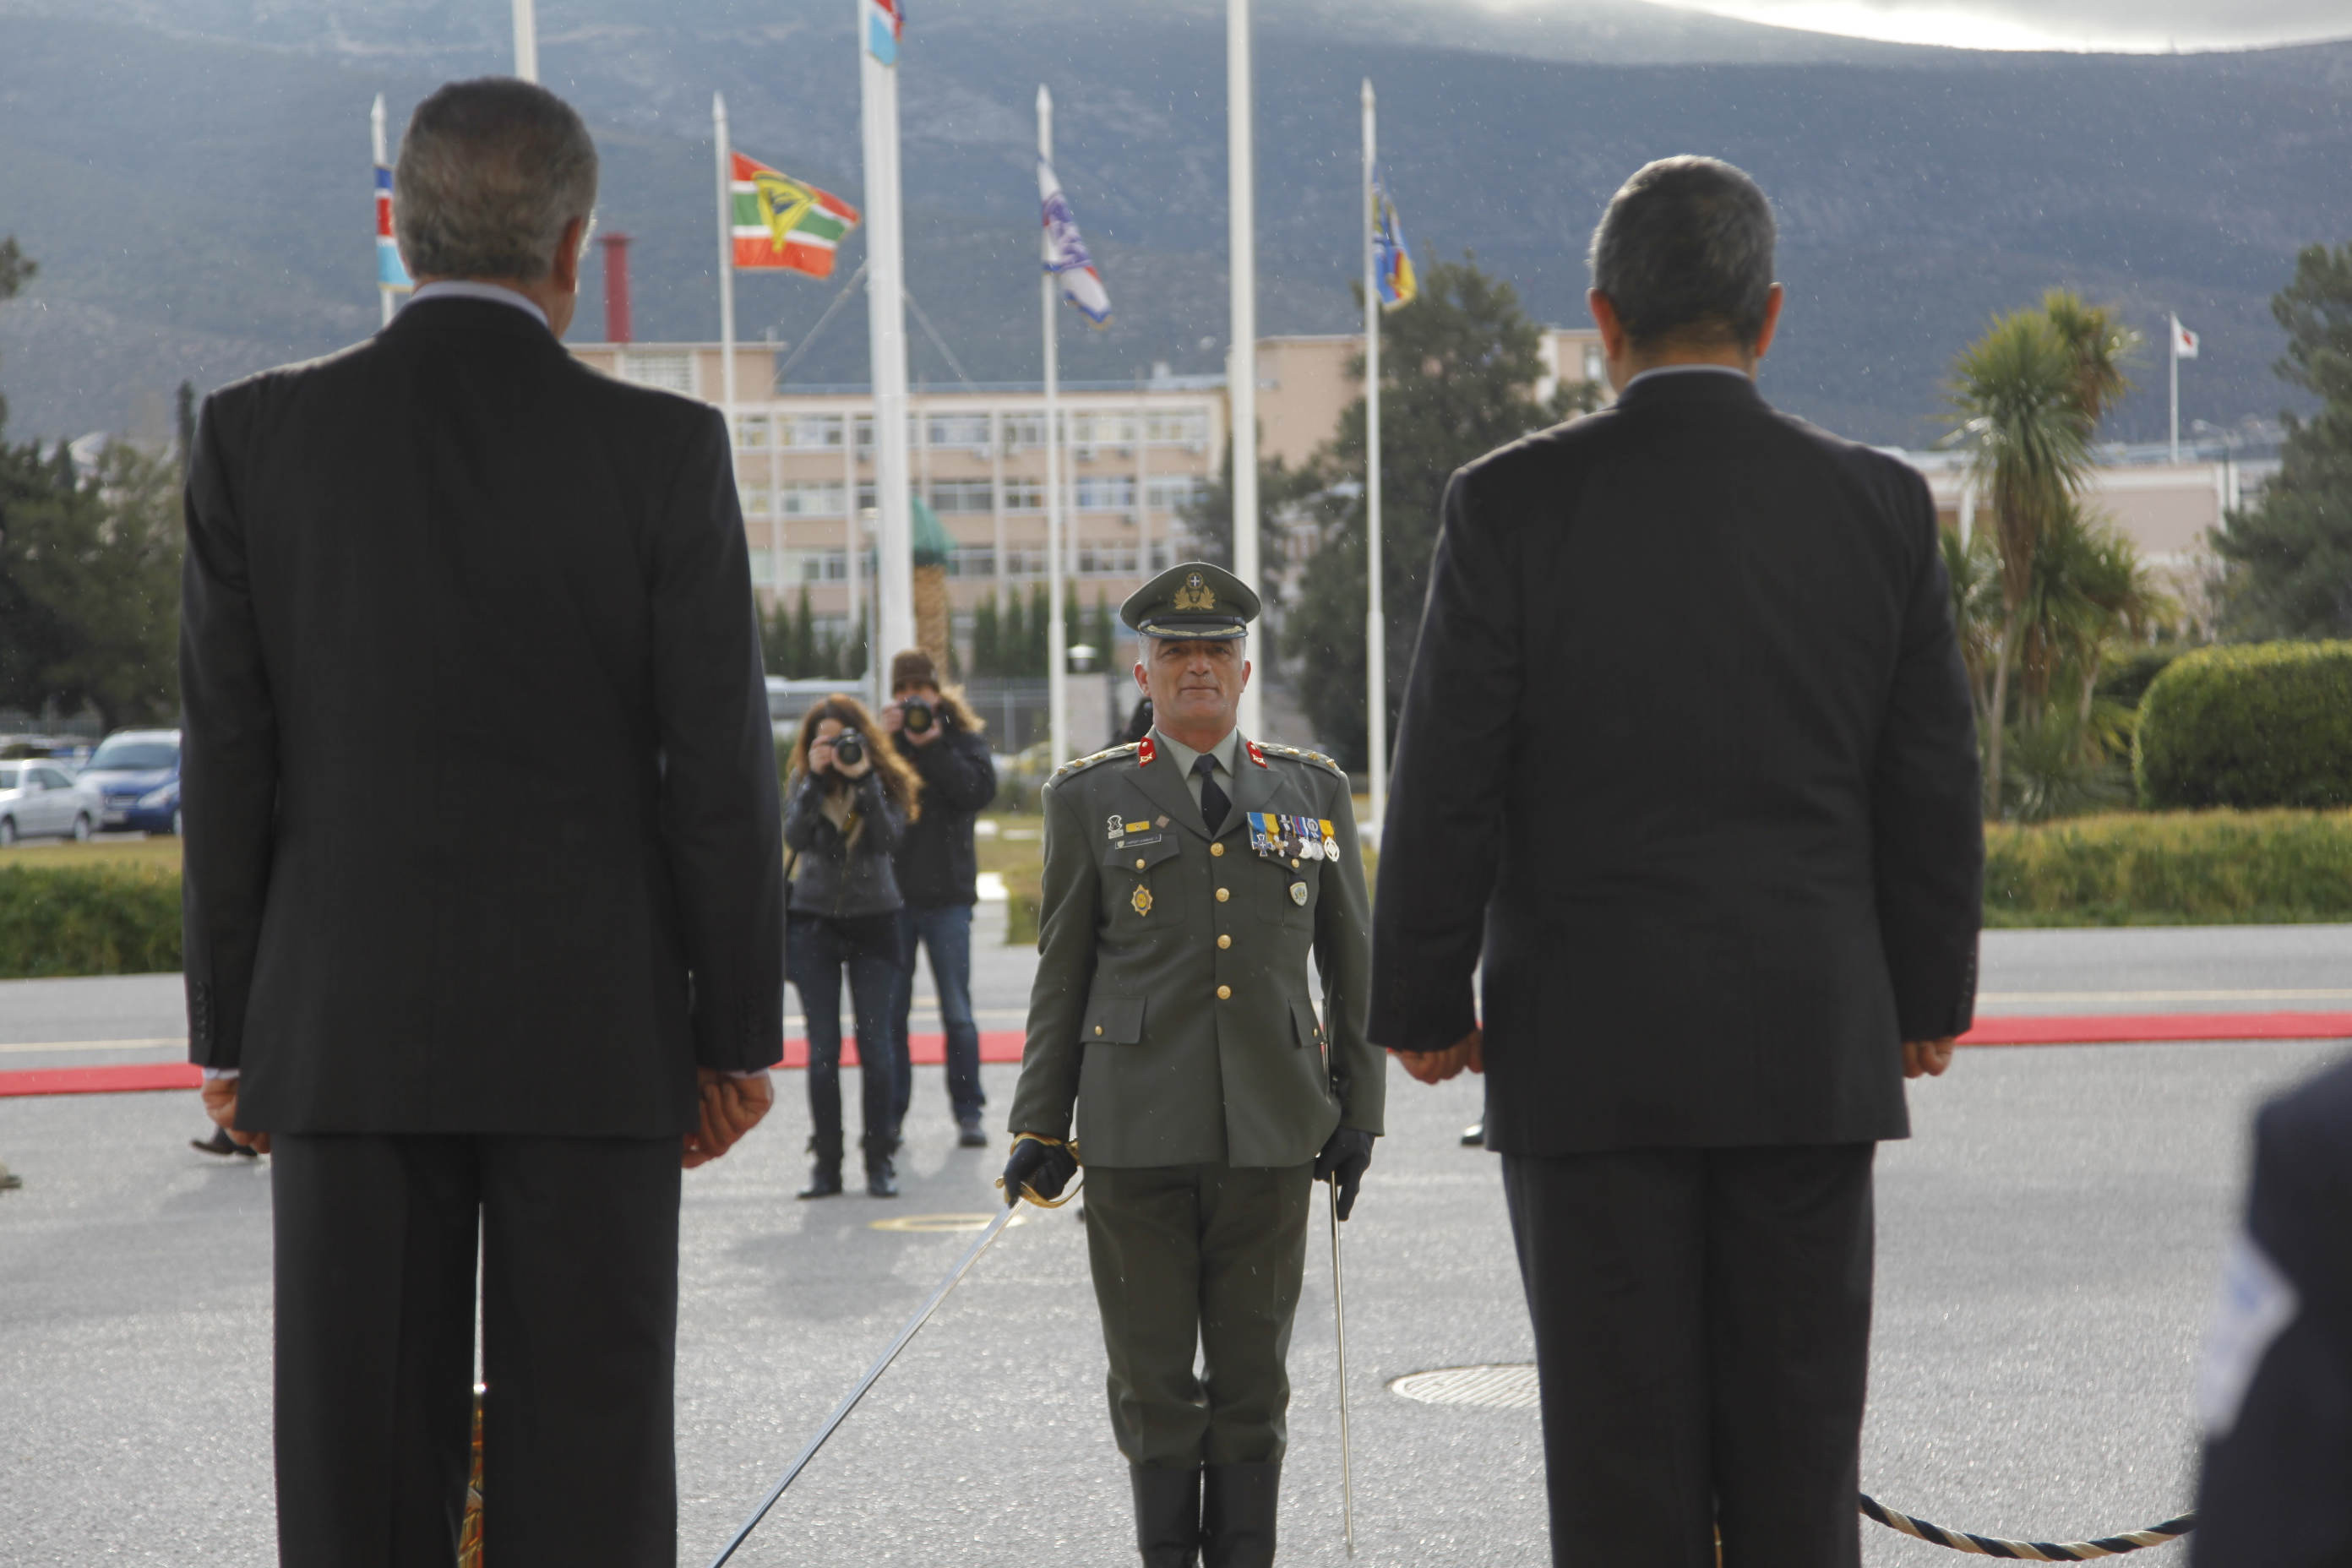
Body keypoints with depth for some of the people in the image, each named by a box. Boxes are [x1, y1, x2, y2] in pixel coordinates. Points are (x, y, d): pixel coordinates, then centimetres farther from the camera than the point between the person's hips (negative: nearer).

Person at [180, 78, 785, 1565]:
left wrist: (231, 1034, 8)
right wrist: (739, 1032, 4)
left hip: (346, 1029, 2)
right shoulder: (664, 449, -6)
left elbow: (228, 756, 1)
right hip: (591, 1033, -1)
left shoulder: (258, 435, -1)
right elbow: (720, 767, -5)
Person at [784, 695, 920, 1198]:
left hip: (873, 921, -1)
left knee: (875, 1044, -3)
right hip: (813, 923, 1)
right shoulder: (803, 782, 3)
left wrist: (864, 779, -20)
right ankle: (825, 1161, 6)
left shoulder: (887, 782, 0)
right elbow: (794, 837, -13)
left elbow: (888, 839, -16)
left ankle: (880, 1160, 3)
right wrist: (815, 780, -18)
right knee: (822, 1047, 1)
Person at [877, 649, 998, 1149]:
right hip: (891, 891, 1)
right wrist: (886, 740, -13)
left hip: (946, 893, -1)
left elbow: (980, 789, -11)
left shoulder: (961, 738, 6)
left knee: (957, 1010, 0)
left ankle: (968, 1112, 4)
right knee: (889, 1011, 3)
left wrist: (932, 747, -13)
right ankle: (890, 1113, 9)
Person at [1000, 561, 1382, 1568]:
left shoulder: (1313, 792, 10)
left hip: (1270, 1136, 1)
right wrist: (1041, 1124, 4)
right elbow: (1062, 973, 7)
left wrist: (1357, 1111, 10)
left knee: (1254, 1382, 5)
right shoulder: (1090, 800, 6)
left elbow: (1351, 963, 13)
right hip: (1136, 1136, -1)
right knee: (1152, 1383, 2)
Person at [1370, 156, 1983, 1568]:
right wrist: (1929, 996, 16)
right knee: (1798, 1443, 8)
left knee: (1622, 1448, 3)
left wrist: (1423, 1007, 5)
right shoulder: (1881, 504, 0)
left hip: (1589, 1050, -2)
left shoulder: (1511, 504, -7)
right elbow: (1933, 779, 4)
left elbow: (1448, 782, -6)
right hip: (1812, 1042, 2)